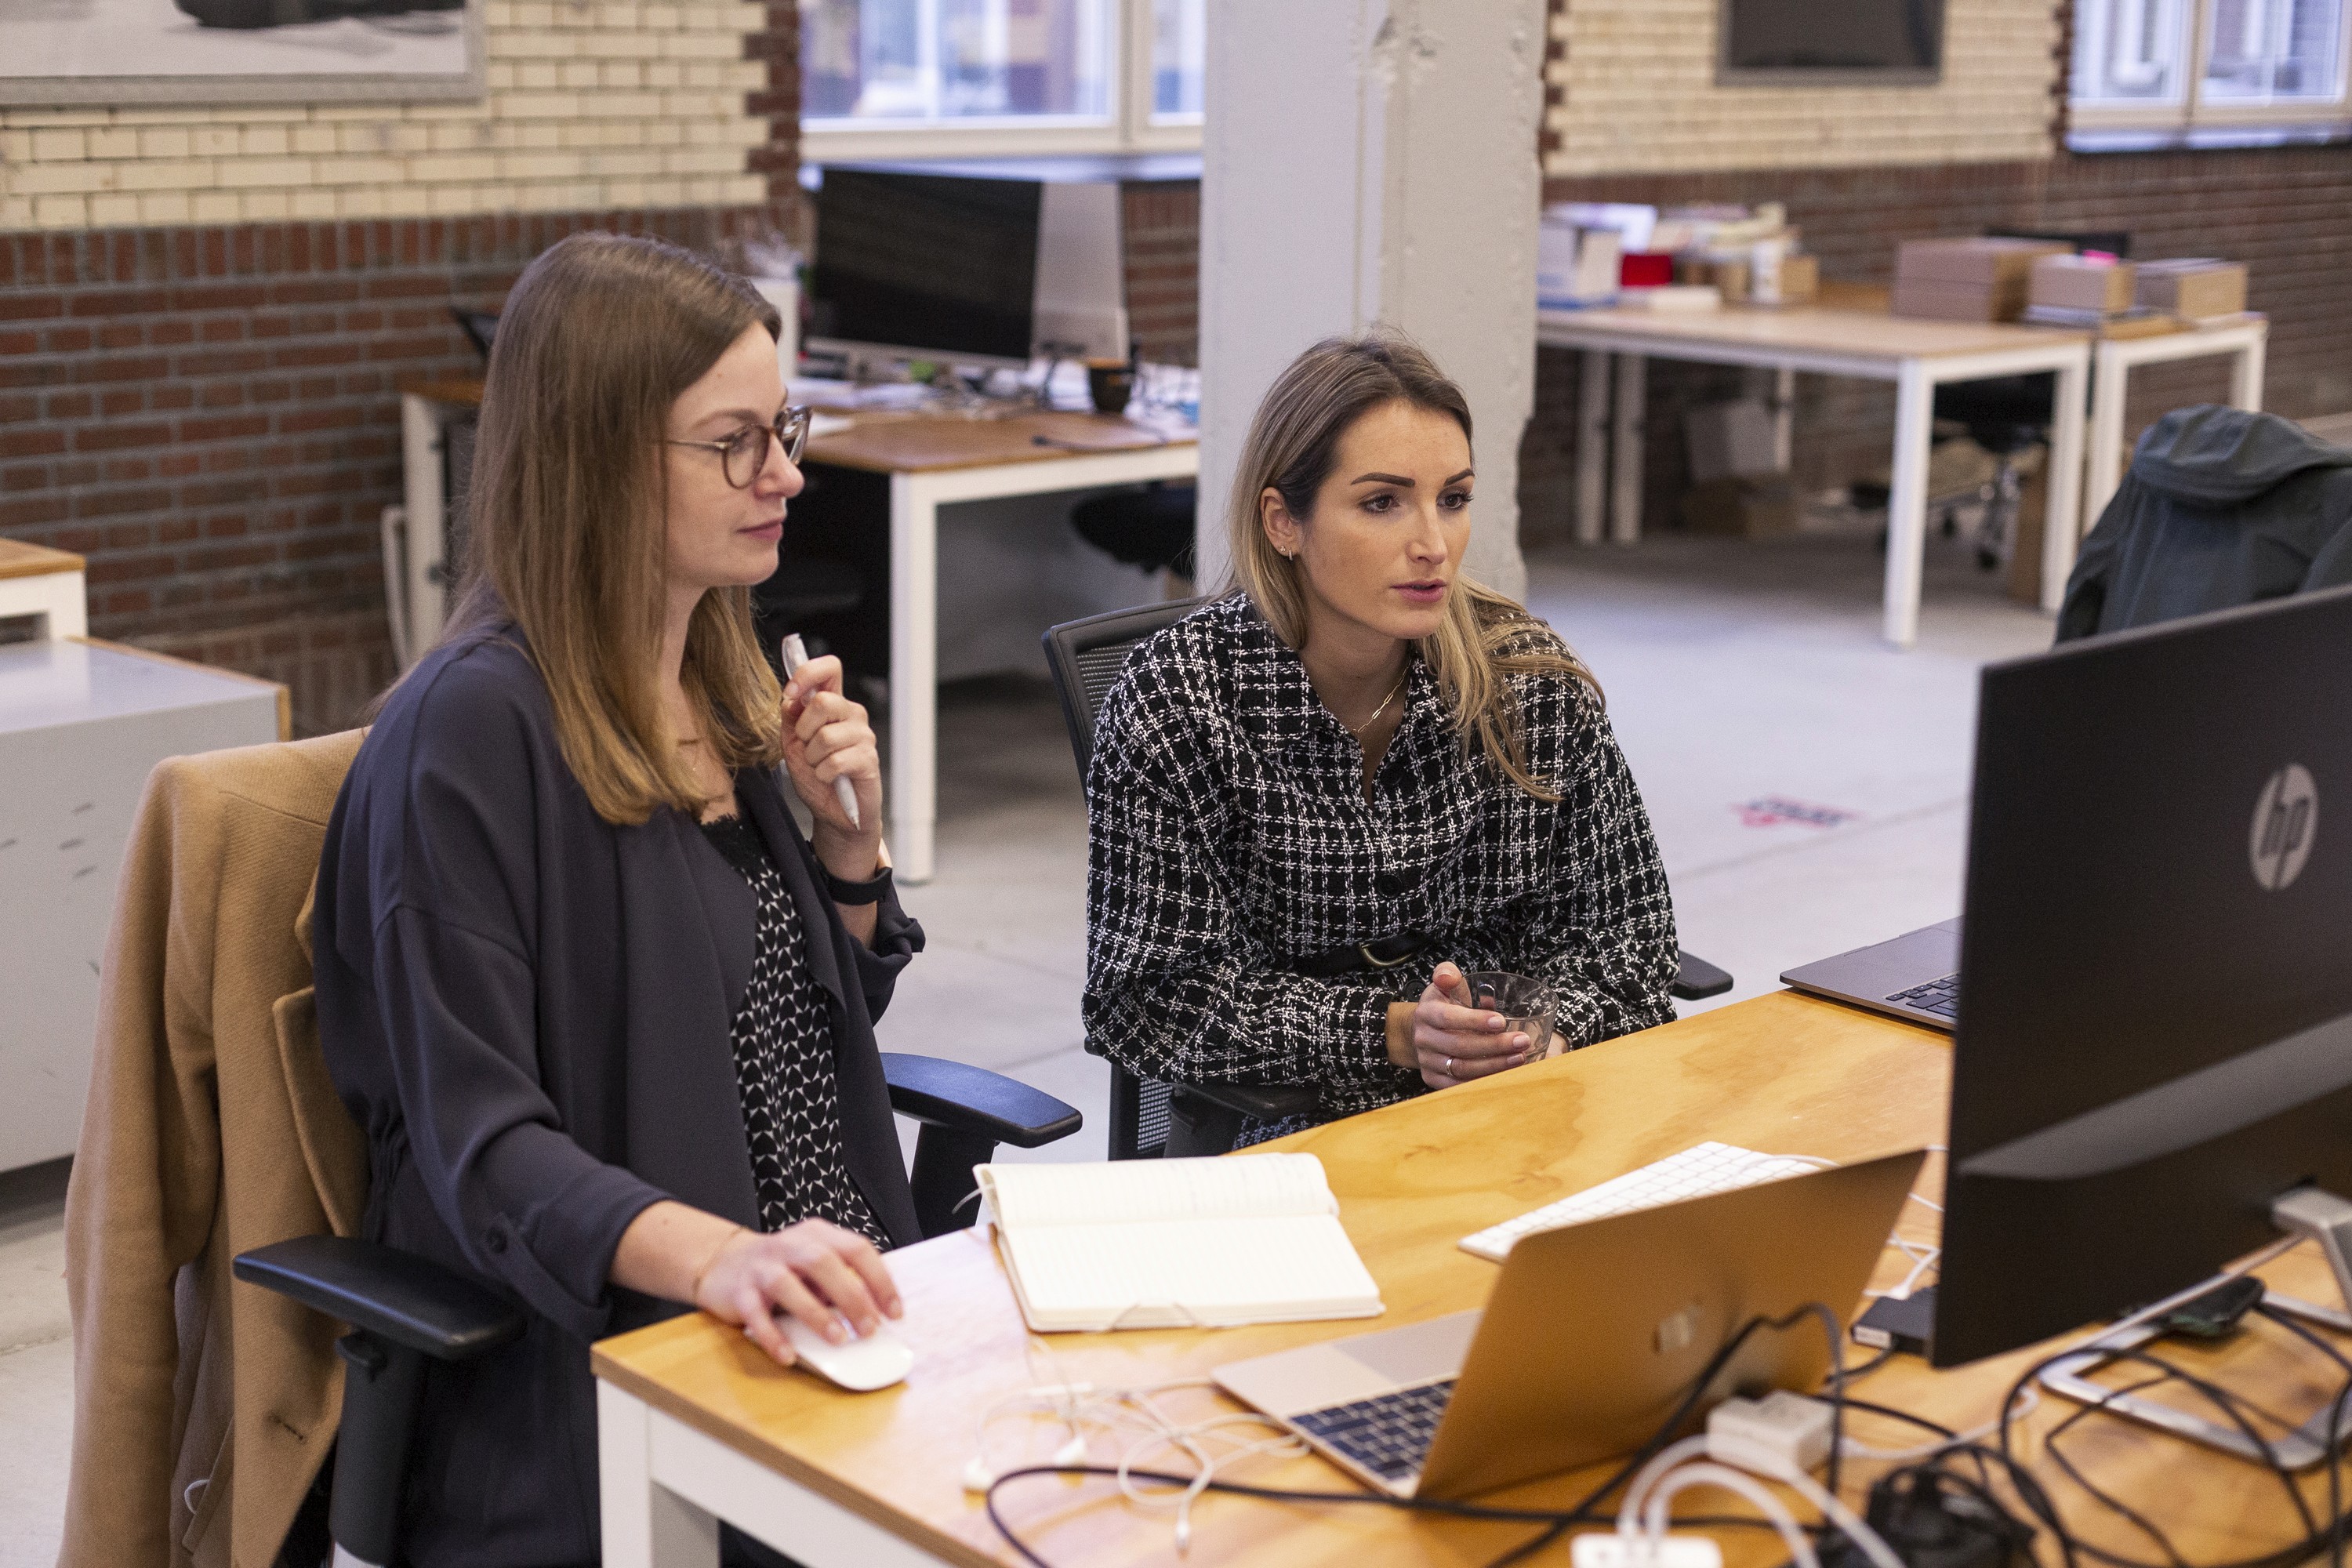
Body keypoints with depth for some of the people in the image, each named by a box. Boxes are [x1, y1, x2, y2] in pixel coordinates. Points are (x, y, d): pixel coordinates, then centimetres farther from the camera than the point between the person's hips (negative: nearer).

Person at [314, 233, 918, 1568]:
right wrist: (720, 1258, -35)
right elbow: (479, 1141, -18)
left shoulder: (720, 682, 12)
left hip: (829, 1312, 8)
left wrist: (850, 834, 2)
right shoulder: (474, 729, -13)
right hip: (602, 1371, -8)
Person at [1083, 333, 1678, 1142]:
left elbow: (1623, 929, 5)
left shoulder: (1530, 675, -2)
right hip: (1288, 1132, -3)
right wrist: (1396, 1034, -21)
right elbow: (1156, 998, -11)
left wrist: (1534, 1031, -17)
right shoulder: (1177, 700, -11)